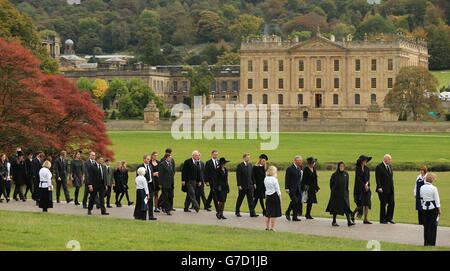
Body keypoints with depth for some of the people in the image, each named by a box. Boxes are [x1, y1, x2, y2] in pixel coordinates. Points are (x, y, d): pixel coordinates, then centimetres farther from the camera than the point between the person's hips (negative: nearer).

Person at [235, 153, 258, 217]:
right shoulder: (240, 166, -9)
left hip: (250, 185, 4)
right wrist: (239, 185, -16)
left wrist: (254, 183, 8)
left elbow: (252, 175, 13)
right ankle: (237, 212, 23)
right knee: (240, 199, 9)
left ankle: (252, 213, -4)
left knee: (251, 199, -1)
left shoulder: (250, 165, 8)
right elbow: (238, 176, -11)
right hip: (243, 186, -4)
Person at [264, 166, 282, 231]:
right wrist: (280, 196, -3)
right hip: (274, 196, -6)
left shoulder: (265, 179, 4)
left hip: (268, 196, 6)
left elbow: (266, 188, 10)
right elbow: (277, 190, -10)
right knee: (274, 213, 0)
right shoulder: (274, 179, -15)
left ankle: (267, 226, 19)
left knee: (268, 213, 14)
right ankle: (272, 227, 1)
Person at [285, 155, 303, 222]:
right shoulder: (290, 168, -8)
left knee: (298, 202, 0)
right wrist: (287, 188, -15)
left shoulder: (299, 168, 14)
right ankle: (287, 213, 7)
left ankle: (295, 216, 6)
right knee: (294, 201, -15)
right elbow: (287, 179, -10)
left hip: (298, 189, 7)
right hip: (292, 189, -7)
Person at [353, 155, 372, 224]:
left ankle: (366, 219, 0)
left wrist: (367, 184, -17)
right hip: (359, 188, -5)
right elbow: (359, 179, -11)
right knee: (360, 204, -10)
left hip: (367, 188, 5)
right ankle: (353, 214, 17)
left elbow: (368, 178, 2)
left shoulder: (367, 168, 9)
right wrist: (364, 186, -12)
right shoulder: (357, 168, -6)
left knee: (367, 204, -2)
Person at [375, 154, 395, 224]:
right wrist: (379, 187, -21)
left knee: (392, 203, 3)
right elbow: (378, 178, -14)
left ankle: (389, 218, 14)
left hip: (390, 189, 7)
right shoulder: (379, 167, -9)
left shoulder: (390, 167, 15)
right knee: (383, 204, 0)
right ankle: (382, 219, 8)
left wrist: (392, 187, 15)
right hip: (383, 189, -7)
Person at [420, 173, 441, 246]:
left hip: (425, 208, 5)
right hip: (433, 208, -5)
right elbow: (437, 200, -10)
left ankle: (426, 242, 17)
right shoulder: (433, 188, -15)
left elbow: (421, 198, 9)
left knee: (426, 225, 13)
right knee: (432, 226, 2)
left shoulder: (422, 188, 1)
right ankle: (431, 242, 2)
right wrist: (439, 209, -1)